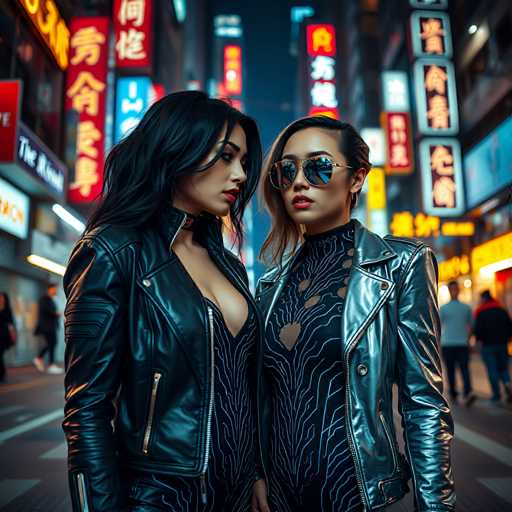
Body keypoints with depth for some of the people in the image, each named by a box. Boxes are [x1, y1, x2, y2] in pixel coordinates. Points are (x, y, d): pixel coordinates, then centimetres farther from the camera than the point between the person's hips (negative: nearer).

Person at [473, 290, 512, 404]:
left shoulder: (481, 313, -8)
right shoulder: (502, 311, 7)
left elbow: (478, 329, -11)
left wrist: (478, 339, 8)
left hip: (488, 345, -4)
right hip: (502, 344, 4)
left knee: (492, 370, 2)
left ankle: (497, 395, 3)